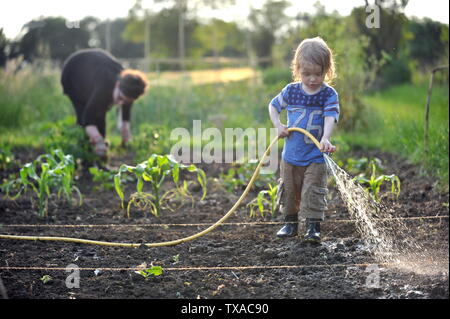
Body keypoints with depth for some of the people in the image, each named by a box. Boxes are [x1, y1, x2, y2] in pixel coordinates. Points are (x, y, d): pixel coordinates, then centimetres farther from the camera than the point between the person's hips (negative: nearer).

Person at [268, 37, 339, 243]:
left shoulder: (329, 94, -9)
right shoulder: (291, 91, -1)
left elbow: (330, 118, -23)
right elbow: (273, 105, 15)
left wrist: (325, 139, -40)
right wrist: (278, 126, -2)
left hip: (315, 158, -4)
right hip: (290, 155, 4)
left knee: (313, 192, -5)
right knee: (289, 191, 15)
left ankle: (313, 226, 3)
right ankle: (290, 223, 31)